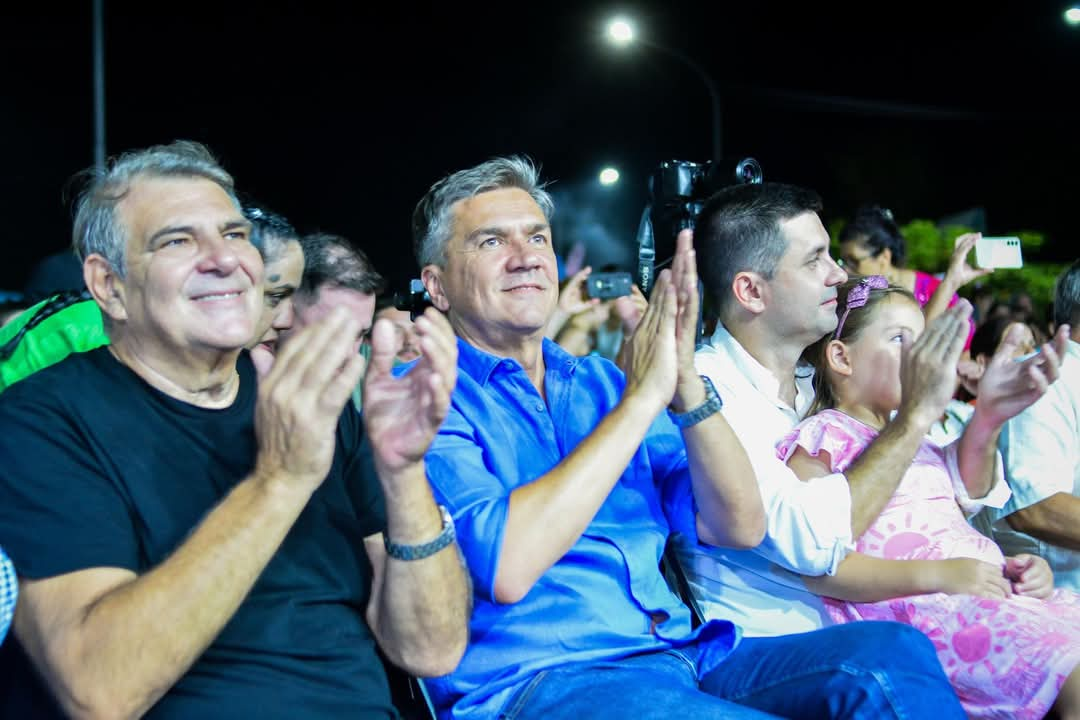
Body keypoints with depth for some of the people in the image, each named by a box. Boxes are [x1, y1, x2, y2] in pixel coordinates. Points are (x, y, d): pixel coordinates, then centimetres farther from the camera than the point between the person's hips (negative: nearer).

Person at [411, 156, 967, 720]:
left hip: (685, 655, 7)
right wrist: (643, 396, -16)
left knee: (892, 650, -17)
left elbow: (739, 527, 8)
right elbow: (505, 567, -21)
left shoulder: (597, 382, 16)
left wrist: (686, 385, -8)